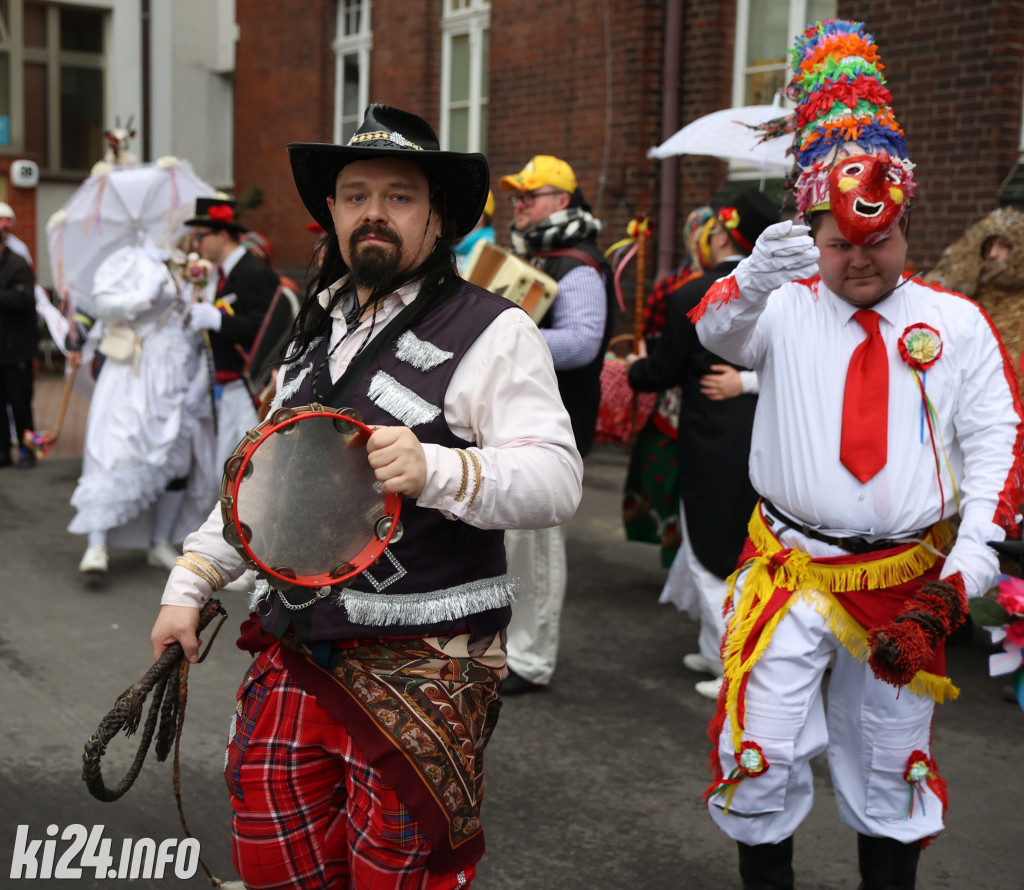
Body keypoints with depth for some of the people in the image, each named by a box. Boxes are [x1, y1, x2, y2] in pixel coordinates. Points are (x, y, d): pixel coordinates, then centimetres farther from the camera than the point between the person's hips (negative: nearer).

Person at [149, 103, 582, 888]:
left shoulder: (491, 332, -9)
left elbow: (557, 479, -19)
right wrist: (189, 585, 21)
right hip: (296, 650, 7)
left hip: (422, 669, -6)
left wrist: (435, 471, -36)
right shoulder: (319, 328, 15)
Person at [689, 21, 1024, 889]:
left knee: (894, 766, 15)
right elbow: (718, 329, -22)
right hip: (789, 570, -1)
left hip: (906, 579, 1)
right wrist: (755, 279, -45)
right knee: (759, 756, 0)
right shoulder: (785, 307, -2)